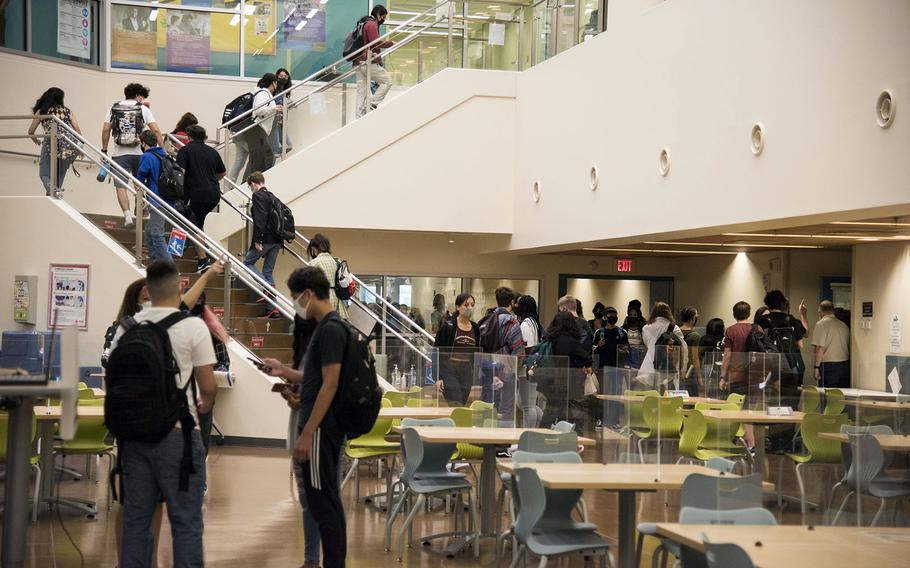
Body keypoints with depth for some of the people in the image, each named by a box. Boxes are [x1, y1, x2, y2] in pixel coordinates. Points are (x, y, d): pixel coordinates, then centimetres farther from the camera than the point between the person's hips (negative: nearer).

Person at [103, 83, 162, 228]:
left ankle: (127, 215, -16)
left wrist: (104, 150, 7)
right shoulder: (143, 109, 2)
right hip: (139, 153, 1)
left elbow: (106, 130, 0)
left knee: (121, 186, -1)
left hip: (119, 154, 0)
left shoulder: (113, 109, 7)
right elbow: (156, 130, -5)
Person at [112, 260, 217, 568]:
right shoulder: (192, 326, -9)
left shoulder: (127, 327, 4)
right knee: (186, 521, 2)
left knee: (136, 518, 11)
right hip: (177, 433, -5)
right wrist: (205, 404, 16)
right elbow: (208, 387, -7)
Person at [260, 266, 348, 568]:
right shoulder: (327, 327, 14)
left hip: (321, 429, -10)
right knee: (326, 500, 14)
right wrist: (285, 371, 20)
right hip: (326, 428, 10)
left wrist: (307, 433, -20)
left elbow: (329, 385, -20)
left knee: (323, 501, -4)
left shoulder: (330, 329, -16)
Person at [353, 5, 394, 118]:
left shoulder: (363, 24, 23)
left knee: (362, 91, 7)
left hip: (358, 62, 10)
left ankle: (360, 116, 4)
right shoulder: (372, 24, -8)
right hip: (369, 62, -10)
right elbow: (375, 43, -18)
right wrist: (391, 43, -8)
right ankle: (372, 104, -9)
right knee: (387, 81, -2)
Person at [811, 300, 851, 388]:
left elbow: (820, 348, -12)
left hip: (828, 366, -6)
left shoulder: (821, 324, -7)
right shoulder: (844, 325, 12)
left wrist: (817, 367, -8)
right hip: (845, 366, 6)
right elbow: (848, 346, 16)